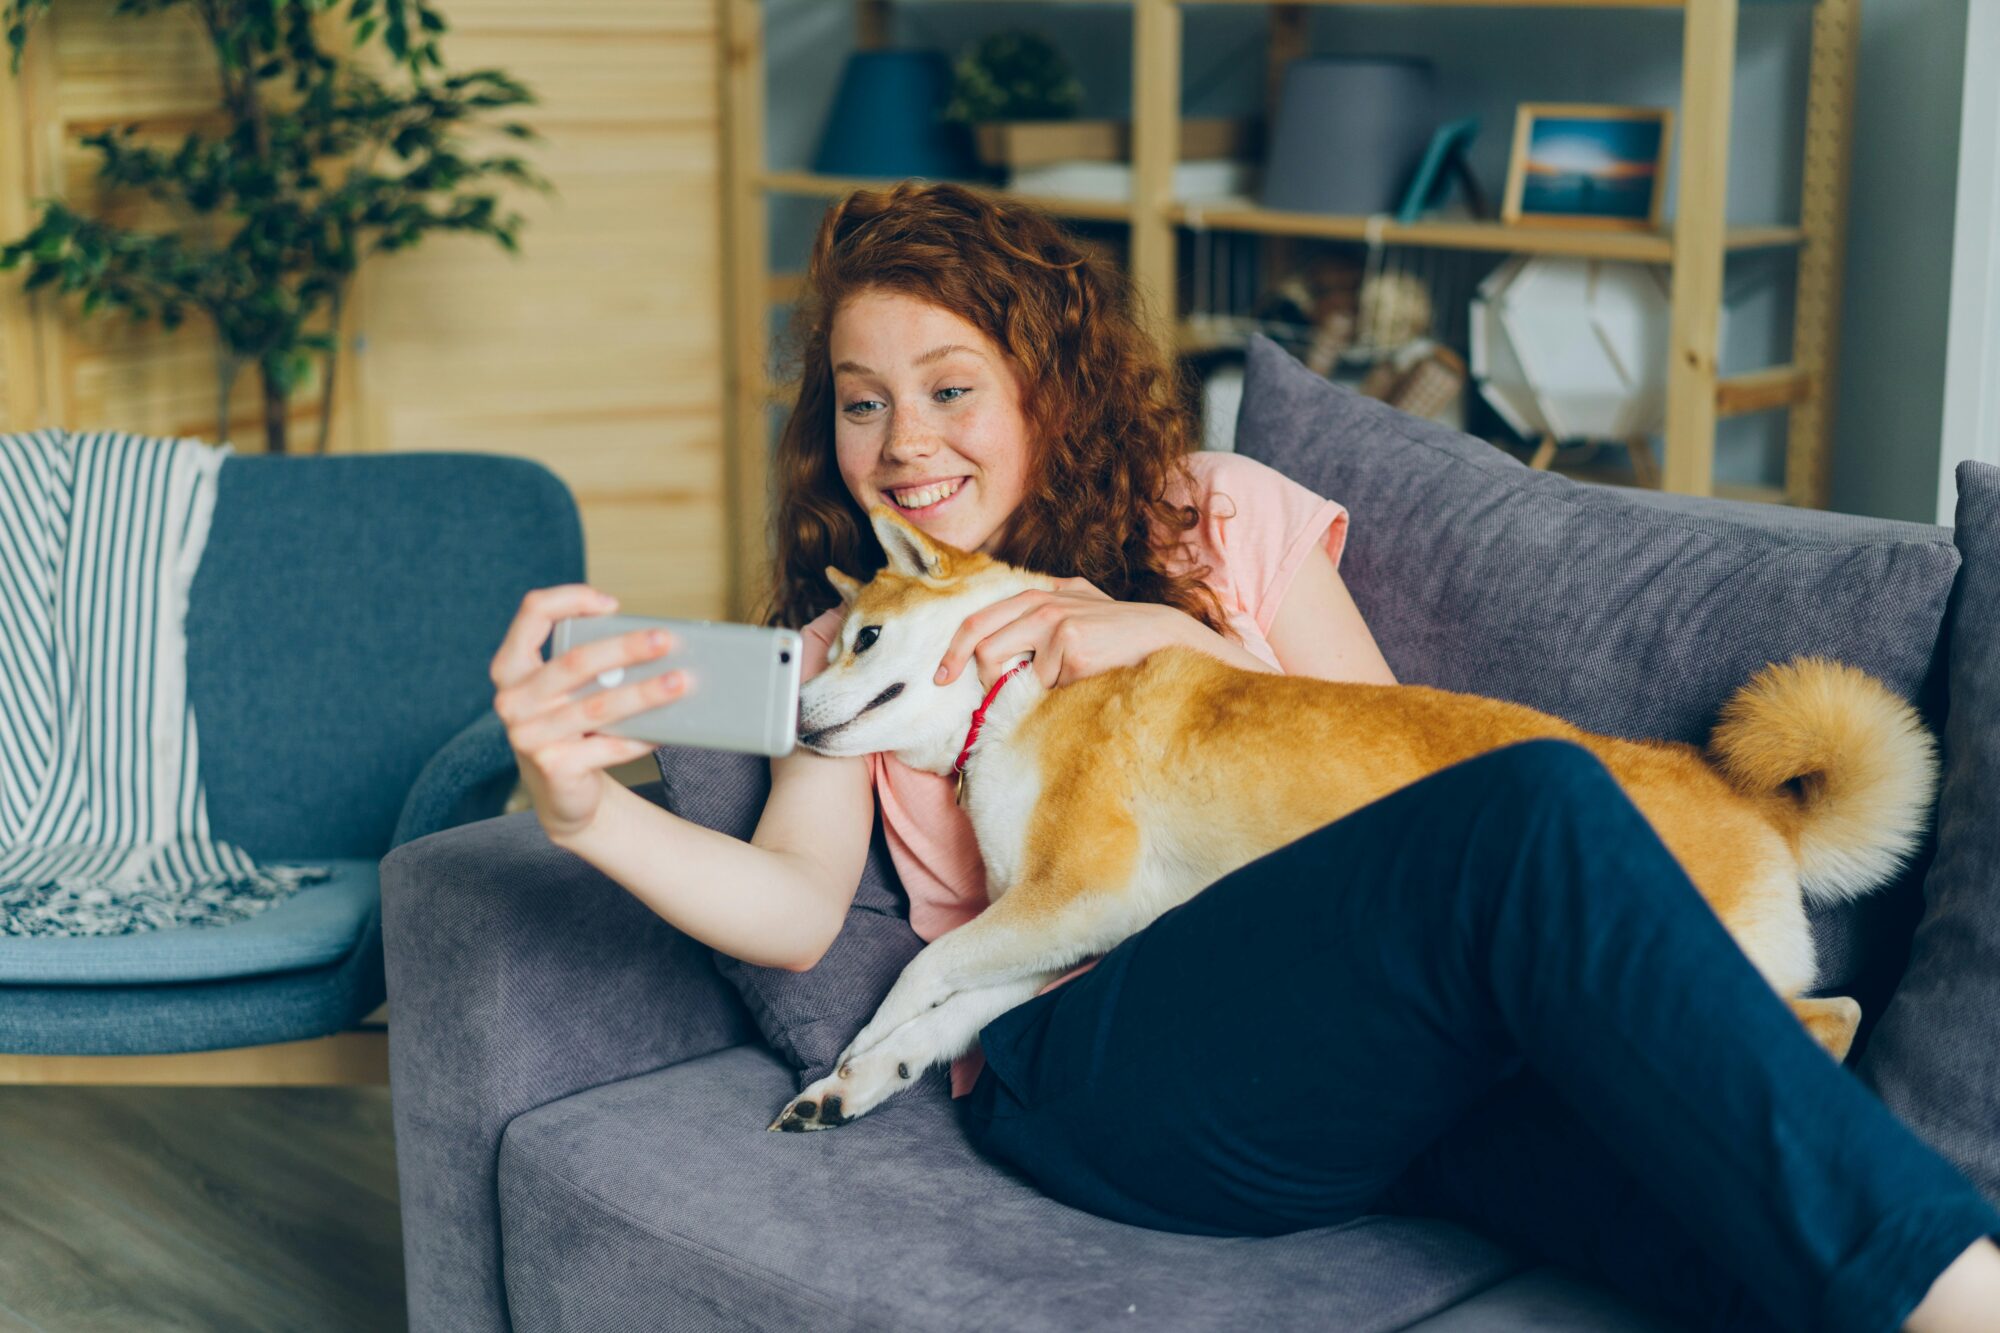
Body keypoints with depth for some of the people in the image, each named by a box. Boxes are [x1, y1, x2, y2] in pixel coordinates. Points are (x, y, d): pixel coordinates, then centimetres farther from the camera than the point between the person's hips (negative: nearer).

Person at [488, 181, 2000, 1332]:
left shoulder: (1225, 518, 23)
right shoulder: (848, 647, 22)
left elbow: (1394, 772, 15)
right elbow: (795, 906, 3)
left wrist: (1169, 635, 0)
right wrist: (589, 813, -18)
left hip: (1347, 1034, 3)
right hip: (1081, 1060, -2)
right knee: (1532, 811, -33)